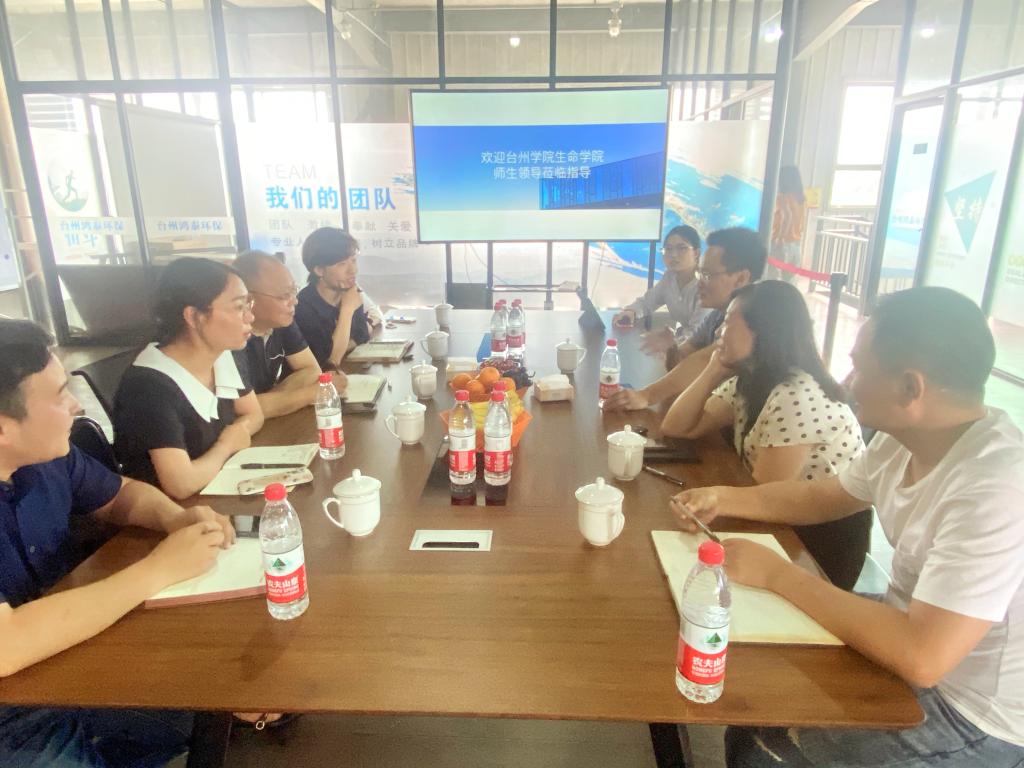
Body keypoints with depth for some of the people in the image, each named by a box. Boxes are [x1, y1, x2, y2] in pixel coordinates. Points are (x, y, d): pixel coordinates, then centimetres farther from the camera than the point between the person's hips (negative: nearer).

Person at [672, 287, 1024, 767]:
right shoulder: (904, 440, -7)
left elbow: (921, 657, -36)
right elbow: (821, 497, 10)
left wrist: (775, 573, -27)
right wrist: (723, 499, -3)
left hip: (971, 719, -7)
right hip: (912, 642, 7)